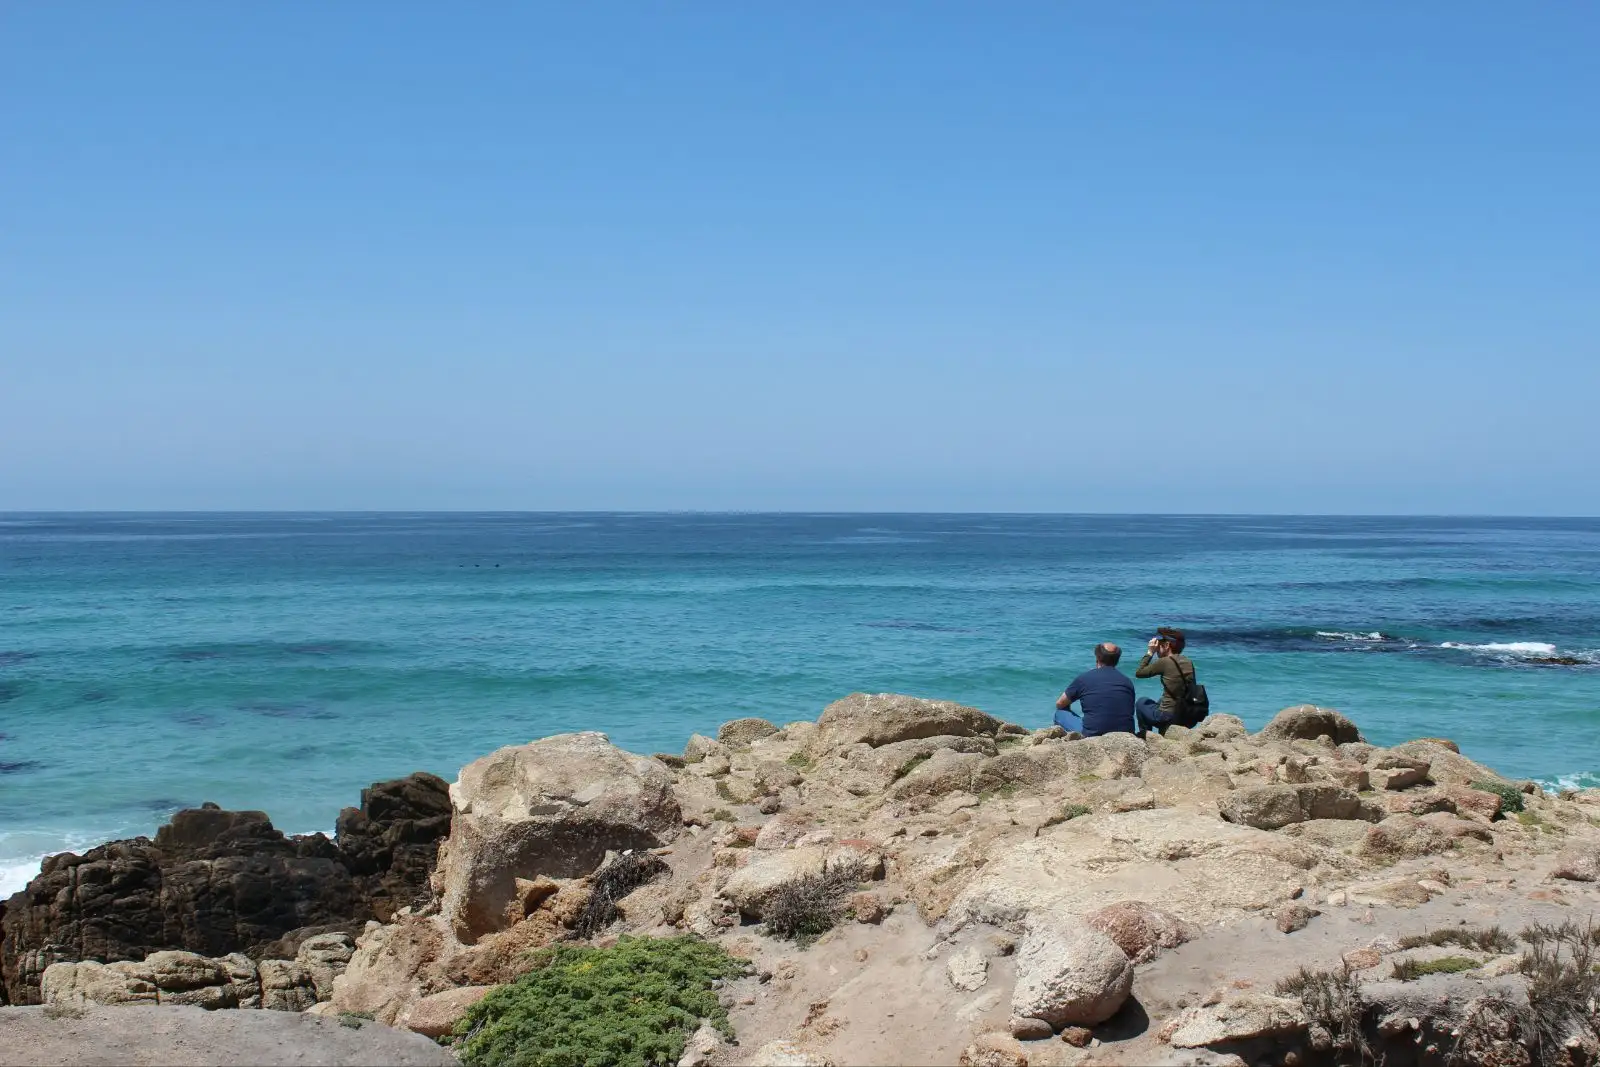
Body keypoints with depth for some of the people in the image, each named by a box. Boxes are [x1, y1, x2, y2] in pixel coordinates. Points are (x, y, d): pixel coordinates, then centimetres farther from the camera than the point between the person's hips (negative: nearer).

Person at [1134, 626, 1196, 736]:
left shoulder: (1165, 662, -15)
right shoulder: (1189, 662, 5)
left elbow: (1138, 672, -4)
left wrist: (1150, 652, 1)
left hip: (1169, 716, -6)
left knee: (1142, 702, 20)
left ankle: (1145, 734, 22)